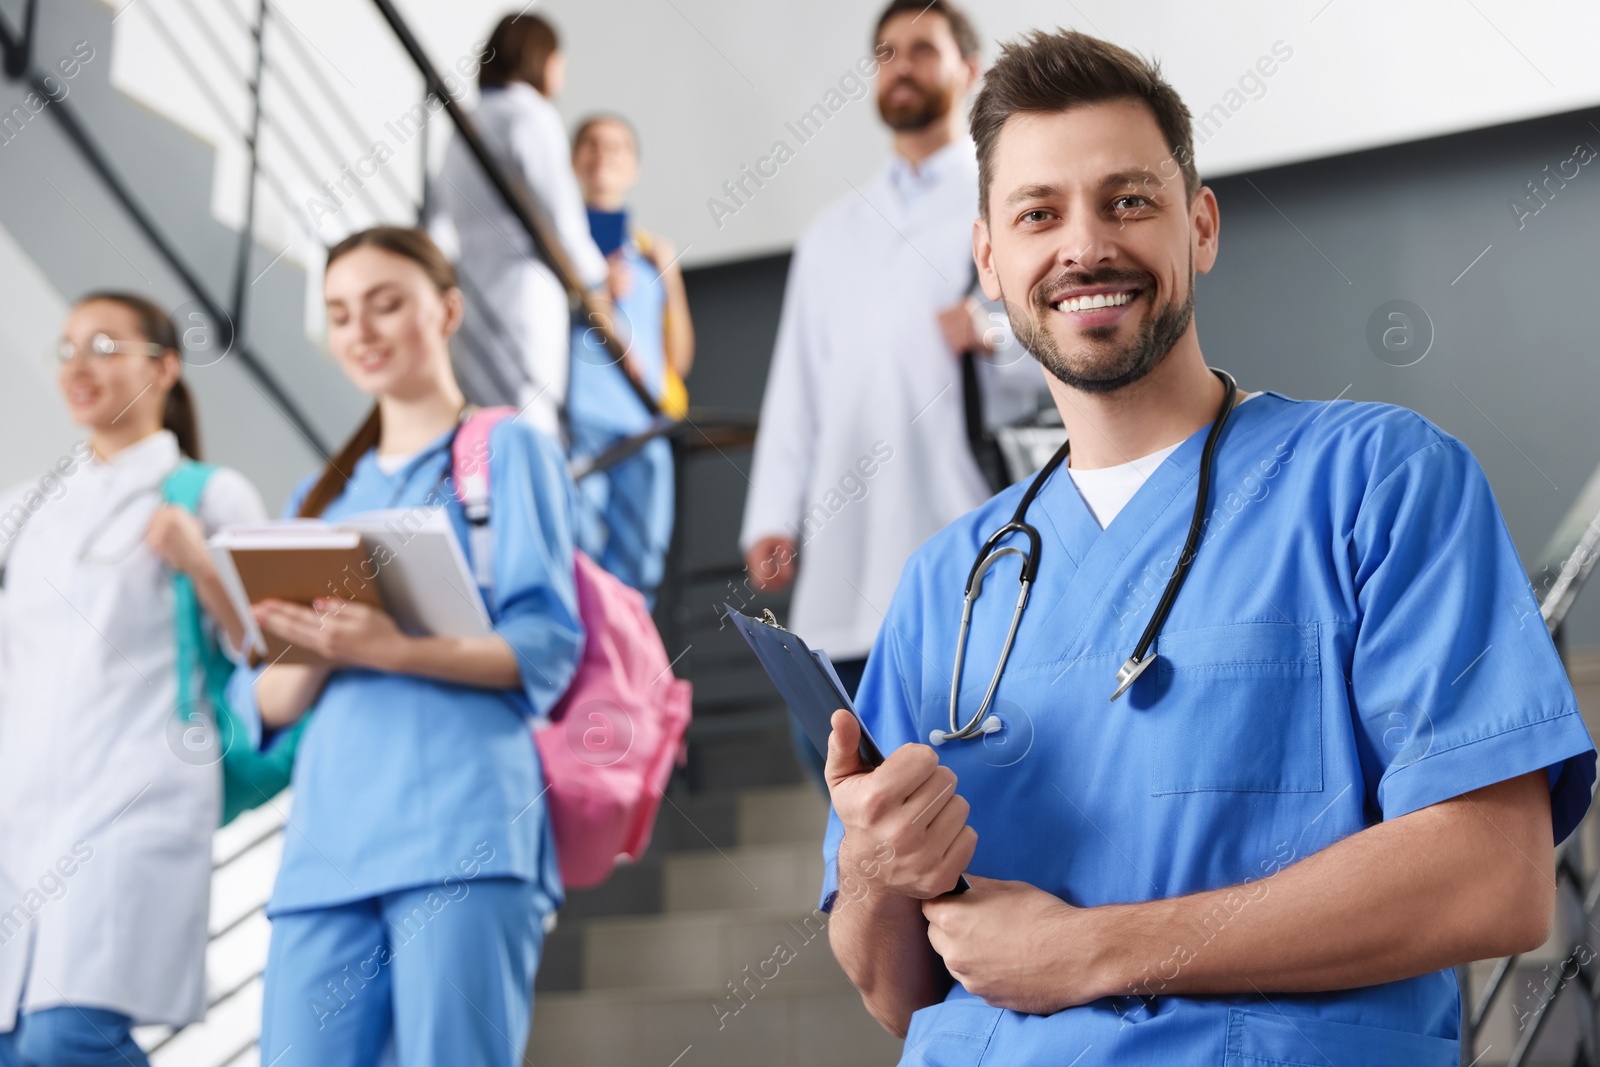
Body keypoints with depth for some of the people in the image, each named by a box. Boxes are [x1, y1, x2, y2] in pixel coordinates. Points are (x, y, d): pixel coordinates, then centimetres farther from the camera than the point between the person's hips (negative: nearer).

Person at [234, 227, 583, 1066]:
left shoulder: (507, 449, 9)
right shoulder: (322, 495, 23)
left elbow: (547, 648, -4)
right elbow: (262, 702, 16)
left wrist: (390, 650, -20)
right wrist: (311, 657, -8)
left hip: (461, 829, -5)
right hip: (327, 836, 5)